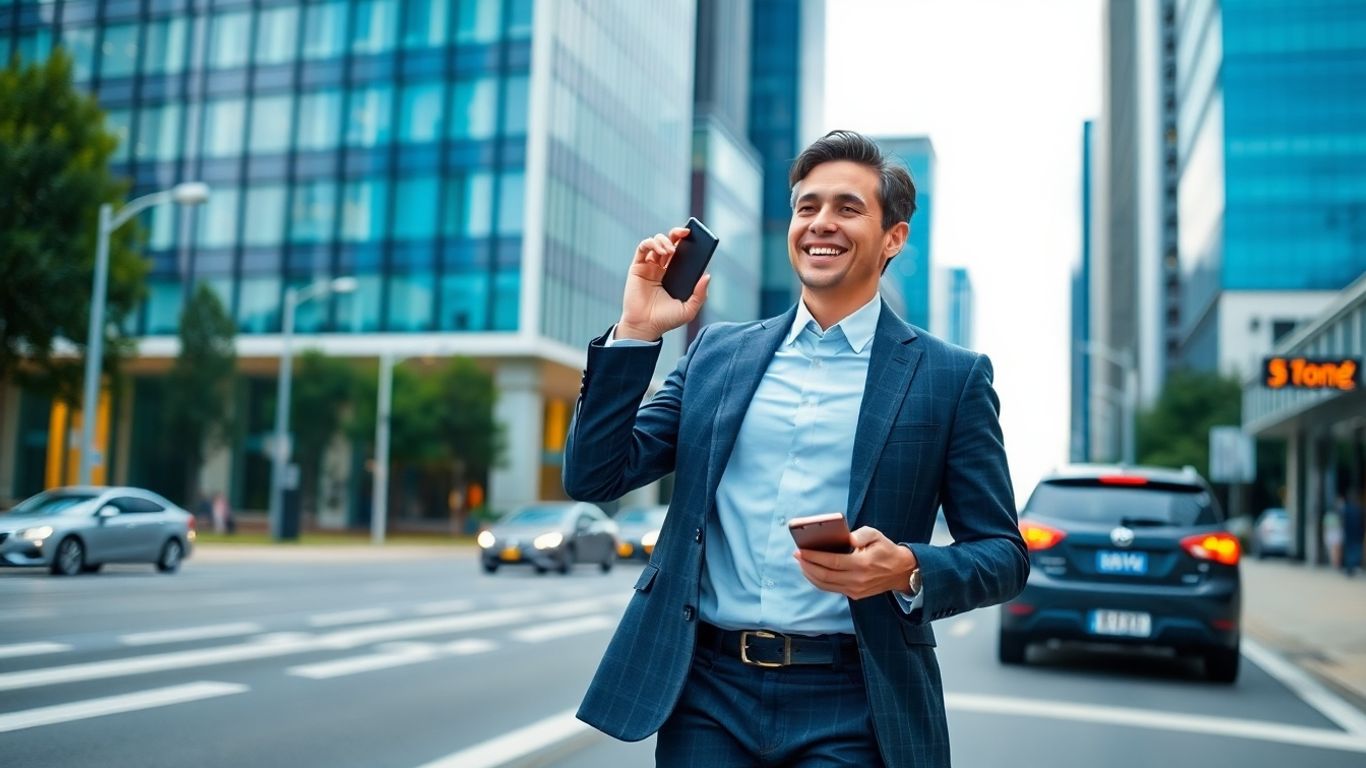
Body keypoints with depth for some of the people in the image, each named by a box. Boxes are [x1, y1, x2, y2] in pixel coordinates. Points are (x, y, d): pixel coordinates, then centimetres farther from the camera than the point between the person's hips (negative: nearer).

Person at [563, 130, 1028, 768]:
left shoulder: (952, 377, 1)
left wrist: (907, 571, -18)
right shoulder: (718, 351, 8)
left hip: (851, 709, -2)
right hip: (708, 696, 3)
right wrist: (636, 332, -5)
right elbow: (593, 477, 4)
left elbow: (1003, 554, 2)